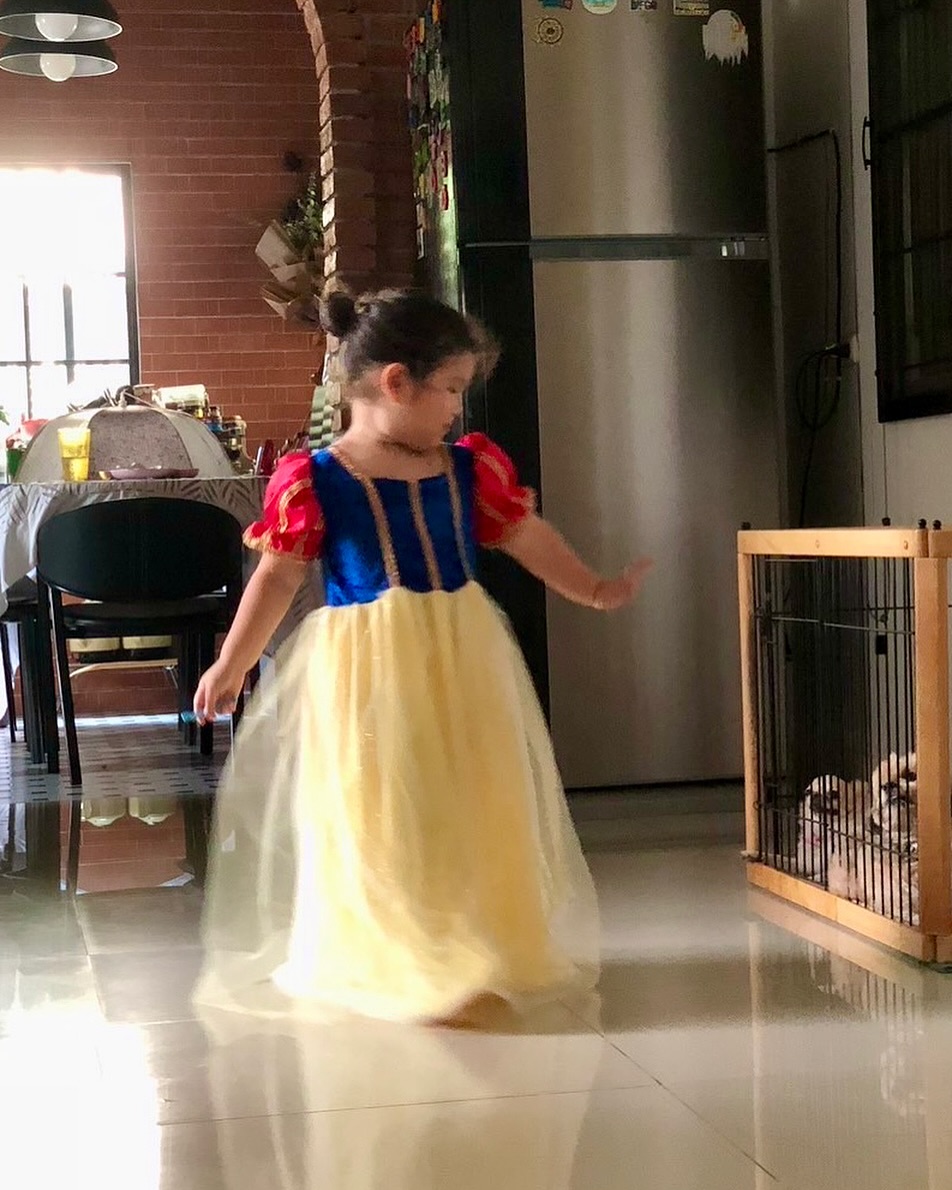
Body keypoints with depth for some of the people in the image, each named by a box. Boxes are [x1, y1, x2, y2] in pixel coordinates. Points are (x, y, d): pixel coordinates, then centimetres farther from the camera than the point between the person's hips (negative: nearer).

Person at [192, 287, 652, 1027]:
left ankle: (484, 954, 25)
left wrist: (595, 591, 23)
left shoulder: (473, 468, 5)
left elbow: (529, 538, 17)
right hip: (364, 672, -5)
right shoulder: (314, 481, -8)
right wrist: (232, 666, -3)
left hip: (461, 664, 5)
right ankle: (401, 966, 8)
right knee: (379, 826, -2)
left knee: (475, 813, 11)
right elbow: (279, 578, -2)